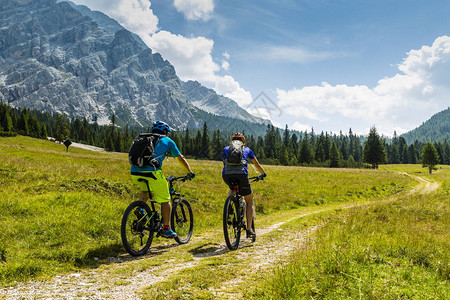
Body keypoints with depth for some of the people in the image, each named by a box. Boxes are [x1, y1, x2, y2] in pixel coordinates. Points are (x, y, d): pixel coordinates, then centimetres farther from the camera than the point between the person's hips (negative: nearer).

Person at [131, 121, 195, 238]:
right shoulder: (167, 141, 19)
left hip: (135, 171, 5)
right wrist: (190, 172, 37)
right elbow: (181, 159, 24)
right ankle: (166, 229, 11)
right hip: (151, 171, -5)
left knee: (145, 190, 35)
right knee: (165, 200, 9)